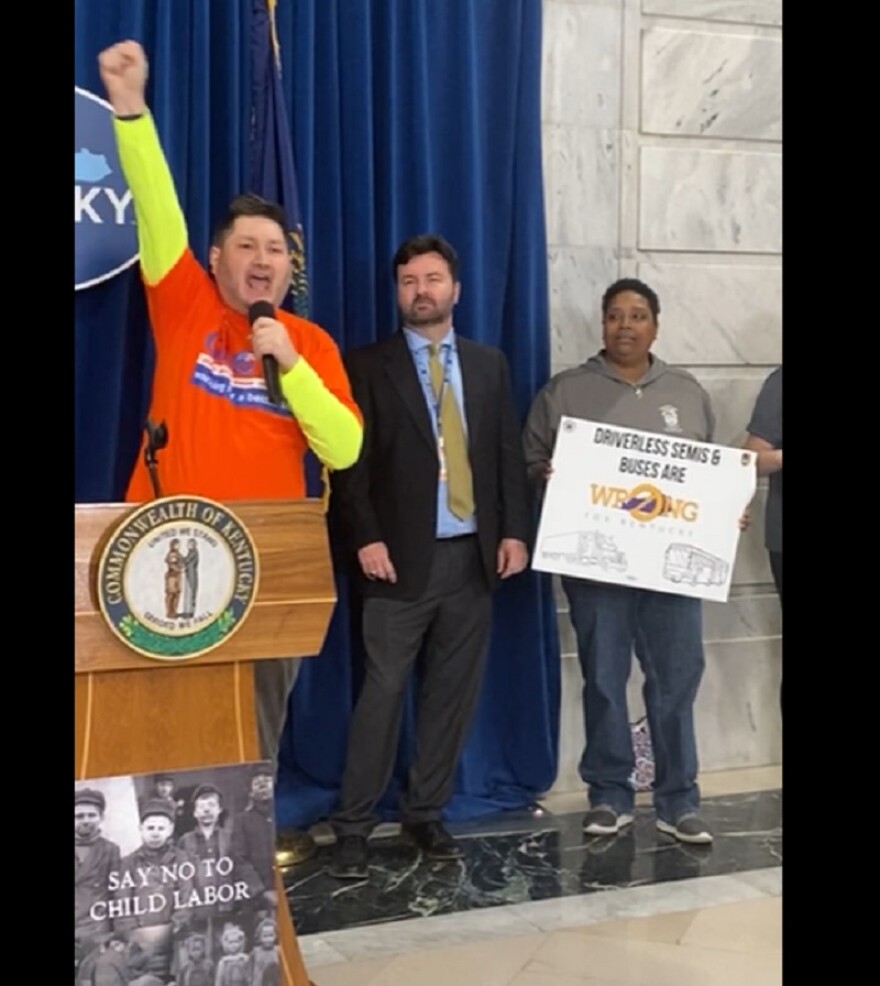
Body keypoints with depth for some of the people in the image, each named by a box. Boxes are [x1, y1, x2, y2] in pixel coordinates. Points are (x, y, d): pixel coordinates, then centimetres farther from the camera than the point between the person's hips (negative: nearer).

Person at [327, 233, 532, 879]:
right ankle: (354, 827, 6)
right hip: (403, 557, -4)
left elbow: (510, 453, 11)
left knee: (453, 694, 8)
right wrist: (366, 538, -14)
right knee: (384, 691, -4)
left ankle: (426, 814, 21)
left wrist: (514, 530, 1)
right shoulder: (370, 366, 2)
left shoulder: (489, 364, 13)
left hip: (474, 555, 4)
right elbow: (350, 461, -4)